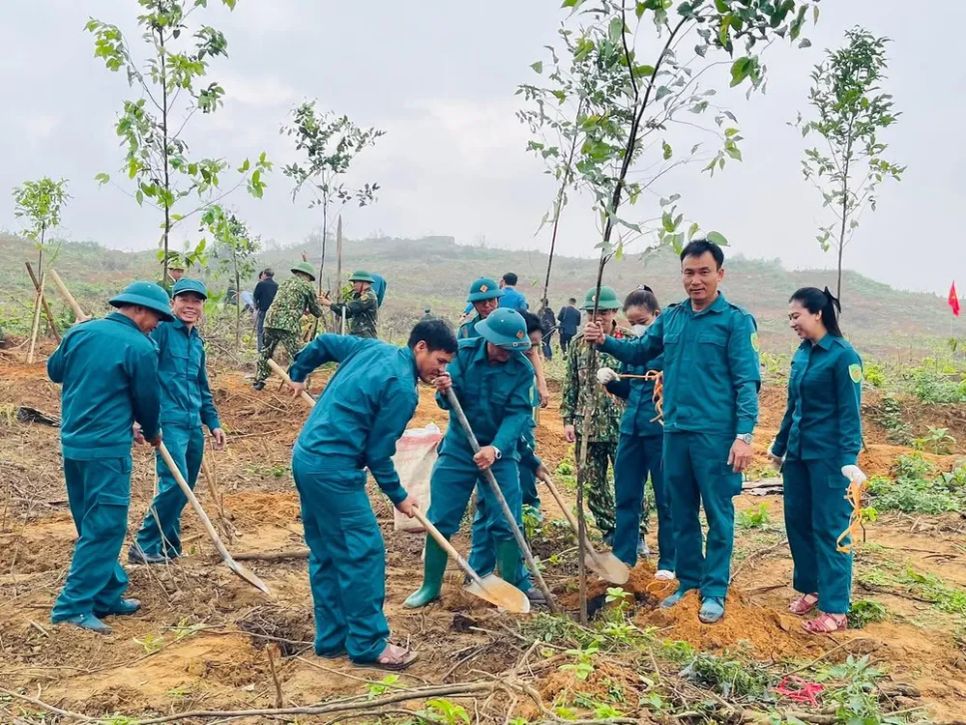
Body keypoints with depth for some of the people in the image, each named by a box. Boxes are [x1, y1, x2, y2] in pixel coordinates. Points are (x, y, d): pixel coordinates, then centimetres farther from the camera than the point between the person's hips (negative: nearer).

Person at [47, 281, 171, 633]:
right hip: (107, 448, -8)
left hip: (72, 443, 8)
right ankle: (73, 606, 1)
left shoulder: (80, 331, 5)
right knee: (104, 528, -1)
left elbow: (54, 370, 20)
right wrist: (153, 433, 15)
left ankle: (106, 595, 25)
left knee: (93, 524, 16)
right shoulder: (139, 347, -13)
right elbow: (147, 399, -3)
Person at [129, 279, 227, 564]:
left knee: (186, 487, 10)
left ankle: (168, 545, 24)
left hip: (193, 423, 8)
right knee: (175, 484, -14)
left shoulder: (197, 340, 17)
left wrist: (213, 422, 23)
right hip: (169, 420, -8)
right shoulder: (161, 330, -7)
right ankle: (144, 546, 0)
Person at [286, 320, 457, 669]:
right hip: (334, 470, -10)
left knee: (326, 553, 15)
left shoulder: (373, 348, 10)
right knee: (363, 552, -2)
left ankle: (332, 637, 24)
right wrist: (398, 496, 2)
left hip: (305, 456, 10)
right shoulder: (403, 389, -14)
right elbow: (378, 453, -11)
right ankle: (369, 645, 7)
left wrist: (297, 373, 38)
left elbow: (323, 343, 21)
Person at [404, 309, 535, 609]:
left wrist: (495, 449, -34)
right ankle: (430, 586, 19)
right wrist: (445, 392, -38)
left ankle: (516, 587, 17)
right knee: (440, 520, 5)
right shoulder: (463, 351, -13)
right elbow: (449, 401, -13)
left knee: (505, 523, 0)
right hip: (457, 448, 1)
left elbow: (517, 414, -20)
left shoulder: (522, 369, -14)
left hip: (500, 452, -1)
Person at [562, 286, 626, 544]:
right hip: (587, 426, 3)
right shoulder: (578, 343, 6)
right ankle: (609, 529, 25)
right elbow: (570, 385, 9)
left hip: (621, 425, -3)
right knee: (593, 483, 10)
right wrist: (567, 419, 6)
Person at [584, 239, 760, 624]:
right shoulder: (671, 317, 9)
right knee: (681, 513, 15)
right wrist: (605, 341, 3)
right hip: (675, 431, 6)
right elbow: (640, 352, 21)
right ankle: (688, 582, 29)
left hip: (716, 434, -6)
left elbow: (747, 382, -12)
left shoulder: (736, 320, -7)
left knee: (717, 514, 5)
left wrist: (744, 434, -20)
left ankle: (714, 591, 16)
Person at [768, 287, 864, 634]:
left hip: (828, 455, -7)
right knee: (797, 521, 11)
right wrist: (779, 446, 21)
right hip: (798, 452, 7)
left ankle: (835, 610, 3)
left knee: (830, 528, -3)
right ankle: (809, 588, 27)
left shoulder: (843, 355, -12)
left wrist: (850, 459, -21)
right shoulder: (801, 354, 9)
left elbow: (850, 412, -14)